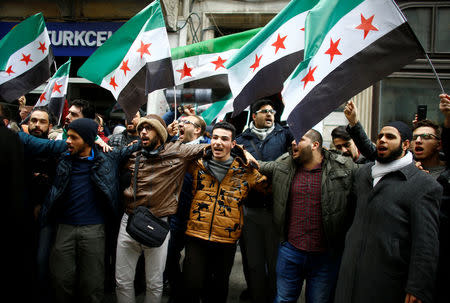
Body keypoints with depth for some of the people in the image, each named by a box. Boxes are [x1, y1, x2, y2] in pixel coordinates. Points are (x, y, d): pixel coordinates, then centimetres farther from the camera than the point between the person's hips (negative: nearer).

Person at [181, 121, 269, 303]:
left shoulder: (246, 170, -2)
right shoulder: (197, 164, 0)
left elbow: (269, 188, 9)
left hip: (226, 241, 0)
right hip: (196, 237, 0)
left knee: (219, 288, 17)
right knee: (191, 288, 1)